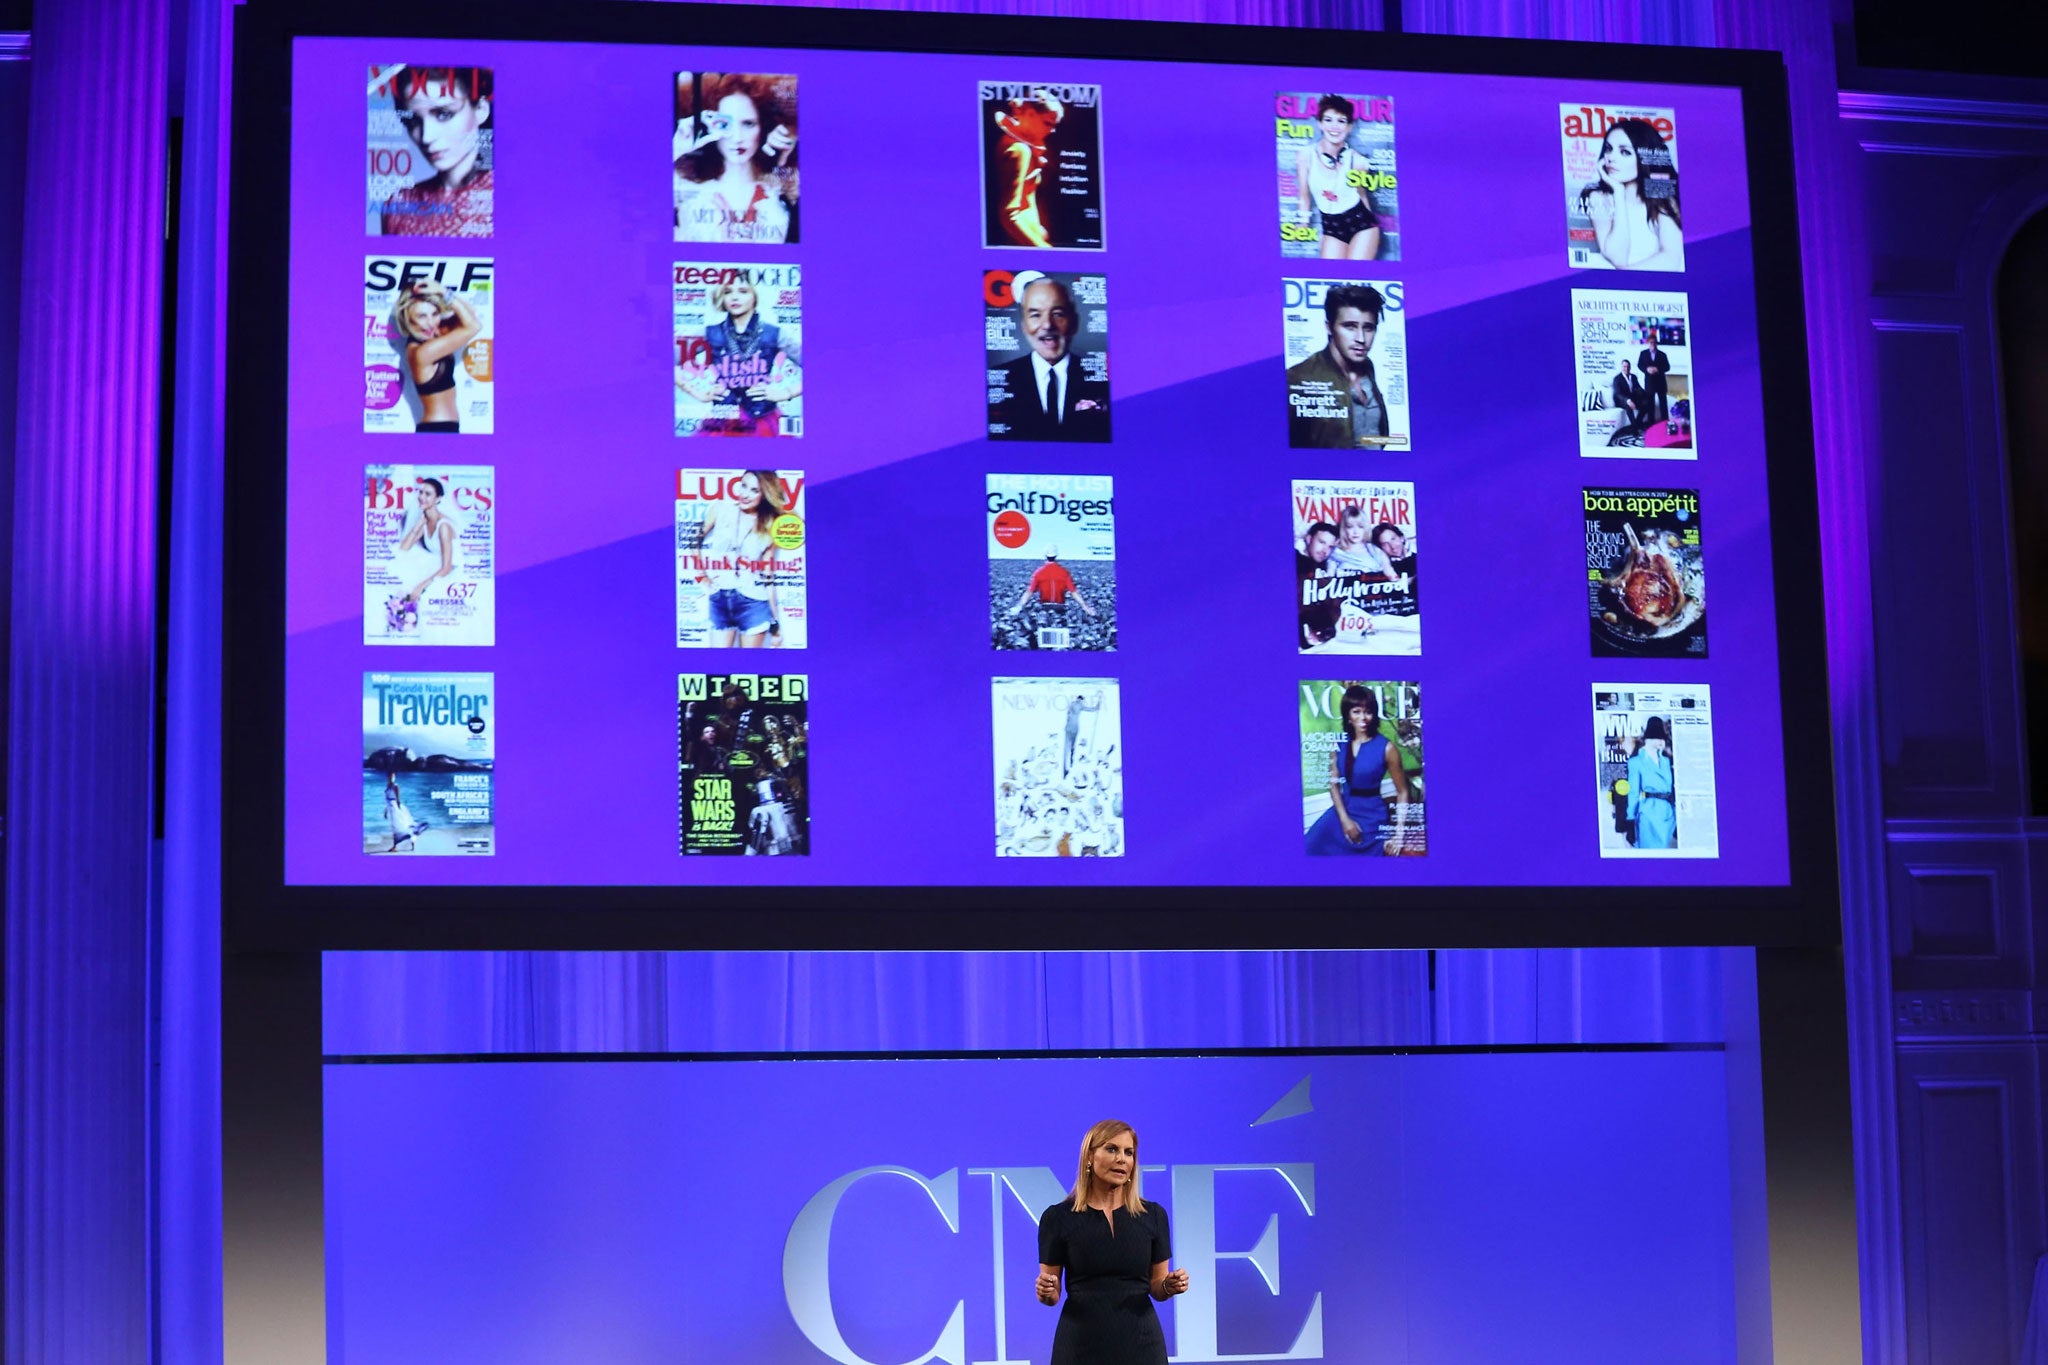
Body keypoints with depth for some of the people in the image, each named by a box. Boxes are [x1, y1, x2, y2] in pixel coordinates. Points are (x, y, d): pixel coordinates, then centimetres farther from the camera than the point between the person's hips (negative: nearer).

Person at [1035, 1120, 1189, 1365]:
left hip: (1140, 1345, 2)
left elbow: (1157, 1288, 10)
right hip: (1081, 1345, -2)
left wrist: (1170, 1286, -11)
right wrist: (1046, 1291, -19)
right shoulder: (1058, 1217, -1)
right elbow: (1051, 1294, 3)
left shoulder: (1153, 1215, 5)